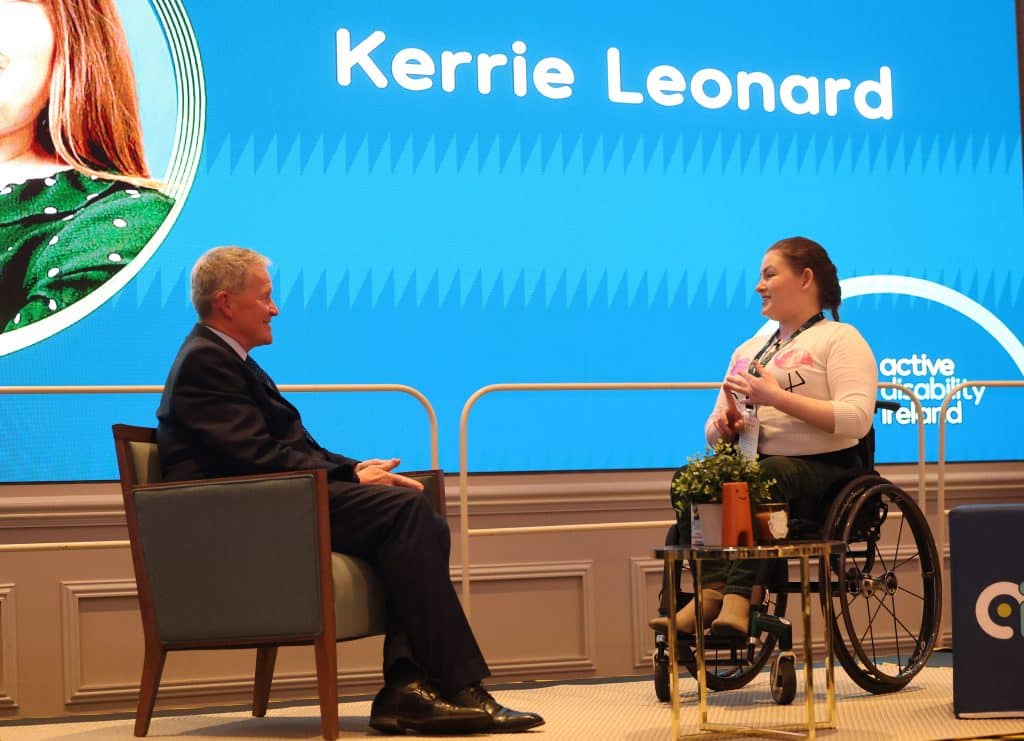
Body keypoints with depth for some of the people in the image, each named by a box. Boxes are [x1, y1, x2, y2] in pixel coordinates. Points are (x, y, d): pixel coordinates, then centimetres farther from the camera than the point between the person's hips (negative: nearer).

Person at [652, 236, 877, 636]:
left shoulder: (839, 339, 5)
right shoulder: (747, 350, 27)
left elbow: (857, 419, -12)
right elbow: (713, 433, 24)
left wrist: (777, 397, -16)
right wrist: (723, 424, -2)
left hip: (823, 469, -6)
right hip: (752, 465, 6)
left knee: (762, 479, -38)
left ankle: (739, 593, -44)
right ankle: (713, 587, -37)